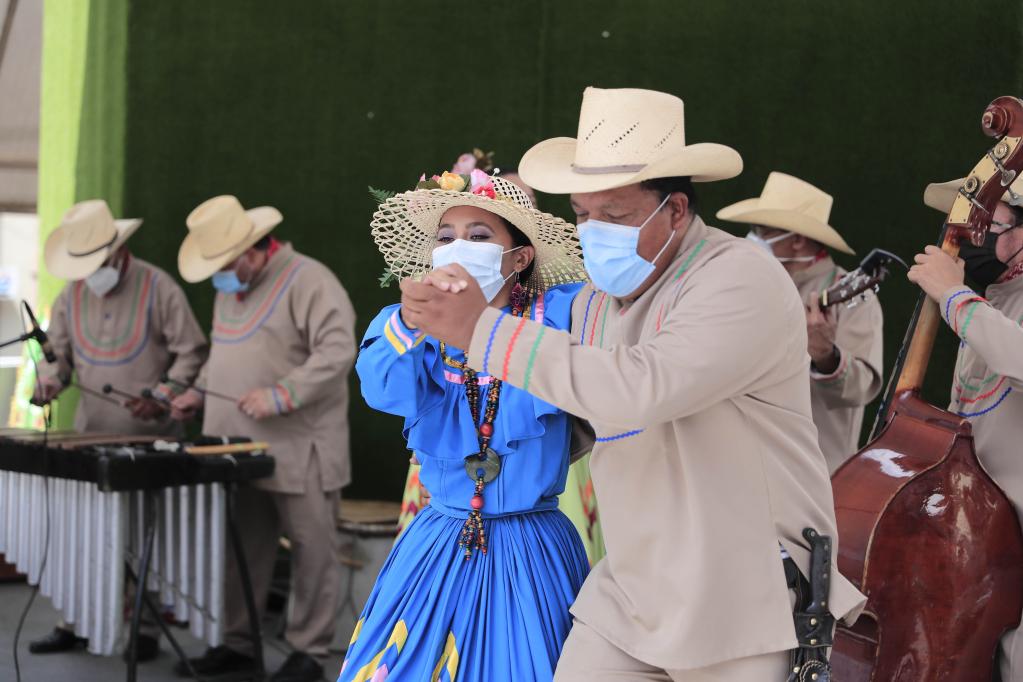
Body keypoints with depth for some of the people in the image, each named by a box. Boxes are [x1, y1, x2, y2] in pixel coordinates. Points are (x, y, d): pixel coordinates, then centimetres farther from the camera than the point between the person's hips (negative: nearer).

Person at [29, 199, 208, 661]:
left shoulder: (158, 287, -7)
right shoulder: (72, 295, 7)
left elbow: (191, 352, -6)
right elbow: (57, 351, 15)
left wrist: (161, 396, -18)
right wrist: (50, 382, -6)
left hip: (150, 436, -4)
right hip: (92, 433, 4)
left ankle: (146, 631, 9)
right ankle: (75, 624, 15)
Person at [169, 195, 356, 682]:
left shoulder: (308, 281, -12)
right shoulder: (229, 288, 16)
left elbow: (338, 350, -22)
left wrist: (281, 395, -26)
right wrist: (200, 392, 13)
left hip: (299, 454, -8)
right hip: (240, 451, 8)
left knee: (311, 552, 1)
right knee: (241, 550, 11)